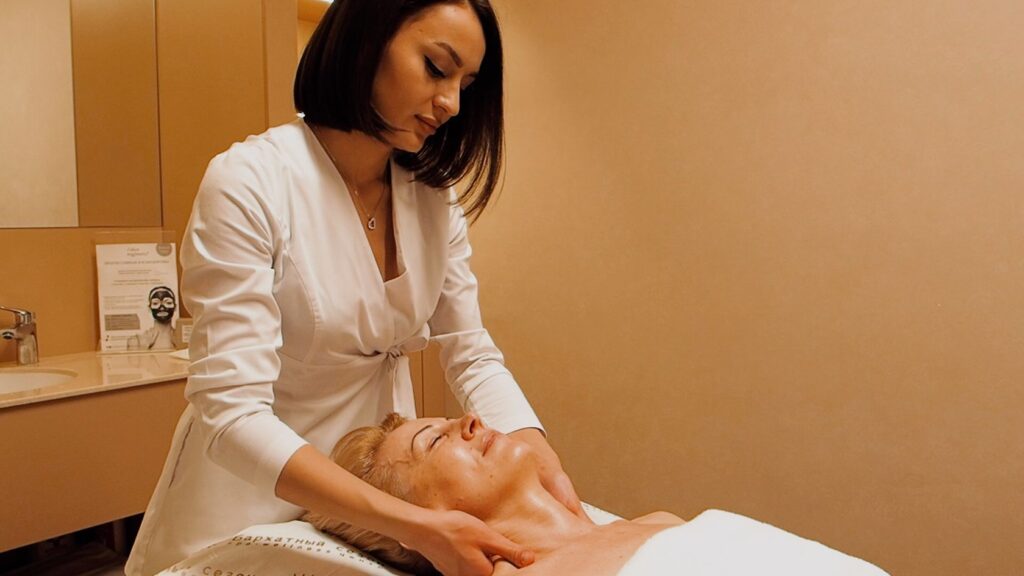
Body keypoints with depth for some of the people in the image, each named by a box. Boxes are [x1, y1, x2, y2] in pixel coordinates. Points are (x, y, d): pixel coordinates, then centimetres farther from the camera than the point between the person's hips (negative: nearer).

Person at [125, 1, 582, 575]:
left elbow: (473, 355, -4)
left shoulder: (436, 195, -7)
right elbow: (234, 413, -28)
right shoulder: (250, 182, -23)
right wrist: (419, 526, -36)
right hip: (255, 483, -5)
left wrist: (548, 470, -21)